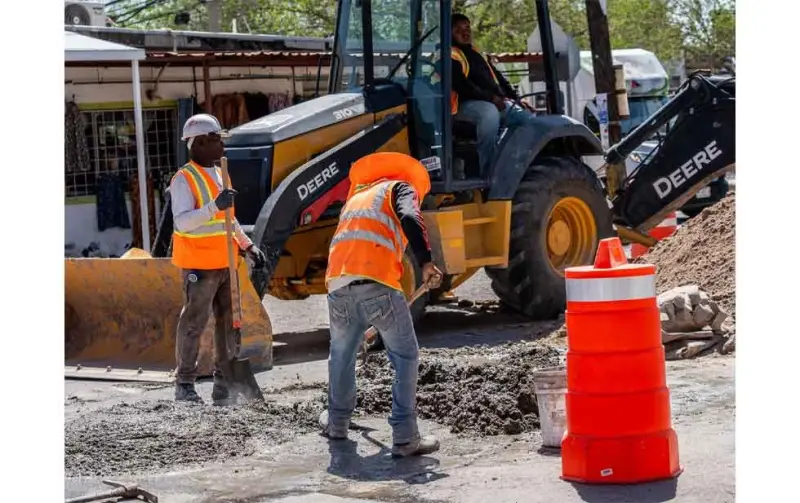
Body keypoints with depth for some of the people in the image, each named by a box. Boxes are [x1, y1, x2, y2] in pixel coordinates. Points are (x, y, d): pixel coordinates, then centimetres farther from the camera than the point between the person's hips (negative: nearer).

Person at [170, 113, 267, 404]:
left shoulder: (219, 175, 15)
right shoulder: (184, 180, -11)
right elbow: (182, 221, -24)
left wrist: (248, 245, 21)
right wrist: (215, 206, -35)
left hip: (226, 264, 8)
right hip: (199, 266, -8)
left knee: (229, 322, 10)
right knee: (194, 323, -3)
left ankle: (225, 381, 17)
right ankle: (185, 384, 4)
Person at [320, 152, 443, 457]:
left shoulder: (355, 198, 37)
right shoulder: (400, 188, 17)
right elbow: (410, 219, -8)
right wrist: (426, 262, -17)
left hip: (338, 284, 6)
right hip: (378, 283, -6)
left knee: (342, 354, 28)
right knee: (405, 358, 6)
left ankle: (337, 422, 41)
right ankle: (405, 437, 1)